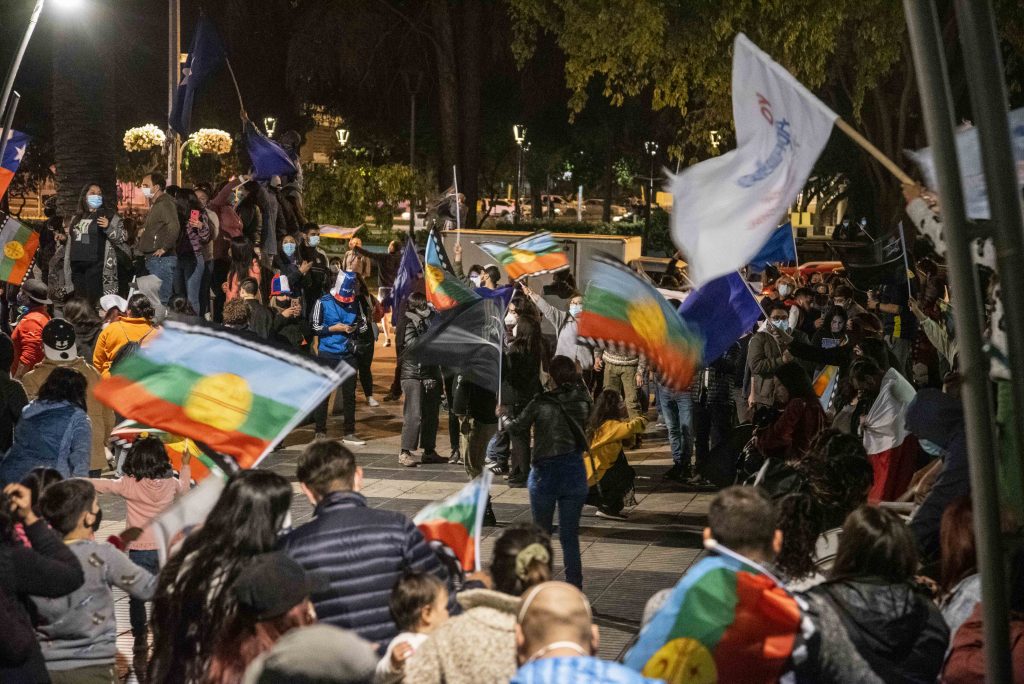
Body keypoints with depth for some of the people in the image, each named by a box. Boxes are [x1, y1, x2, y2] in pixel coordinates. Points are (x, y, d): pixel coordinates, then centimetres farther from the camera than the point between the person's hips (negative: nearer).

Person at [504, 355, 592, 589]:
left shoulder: (541, 403, -11)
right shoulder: (582, 402, -5)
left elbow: (517, 428, 2)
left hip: (545, 474, -2)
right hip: (575, 473, 2)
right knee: (570, 537, 8)